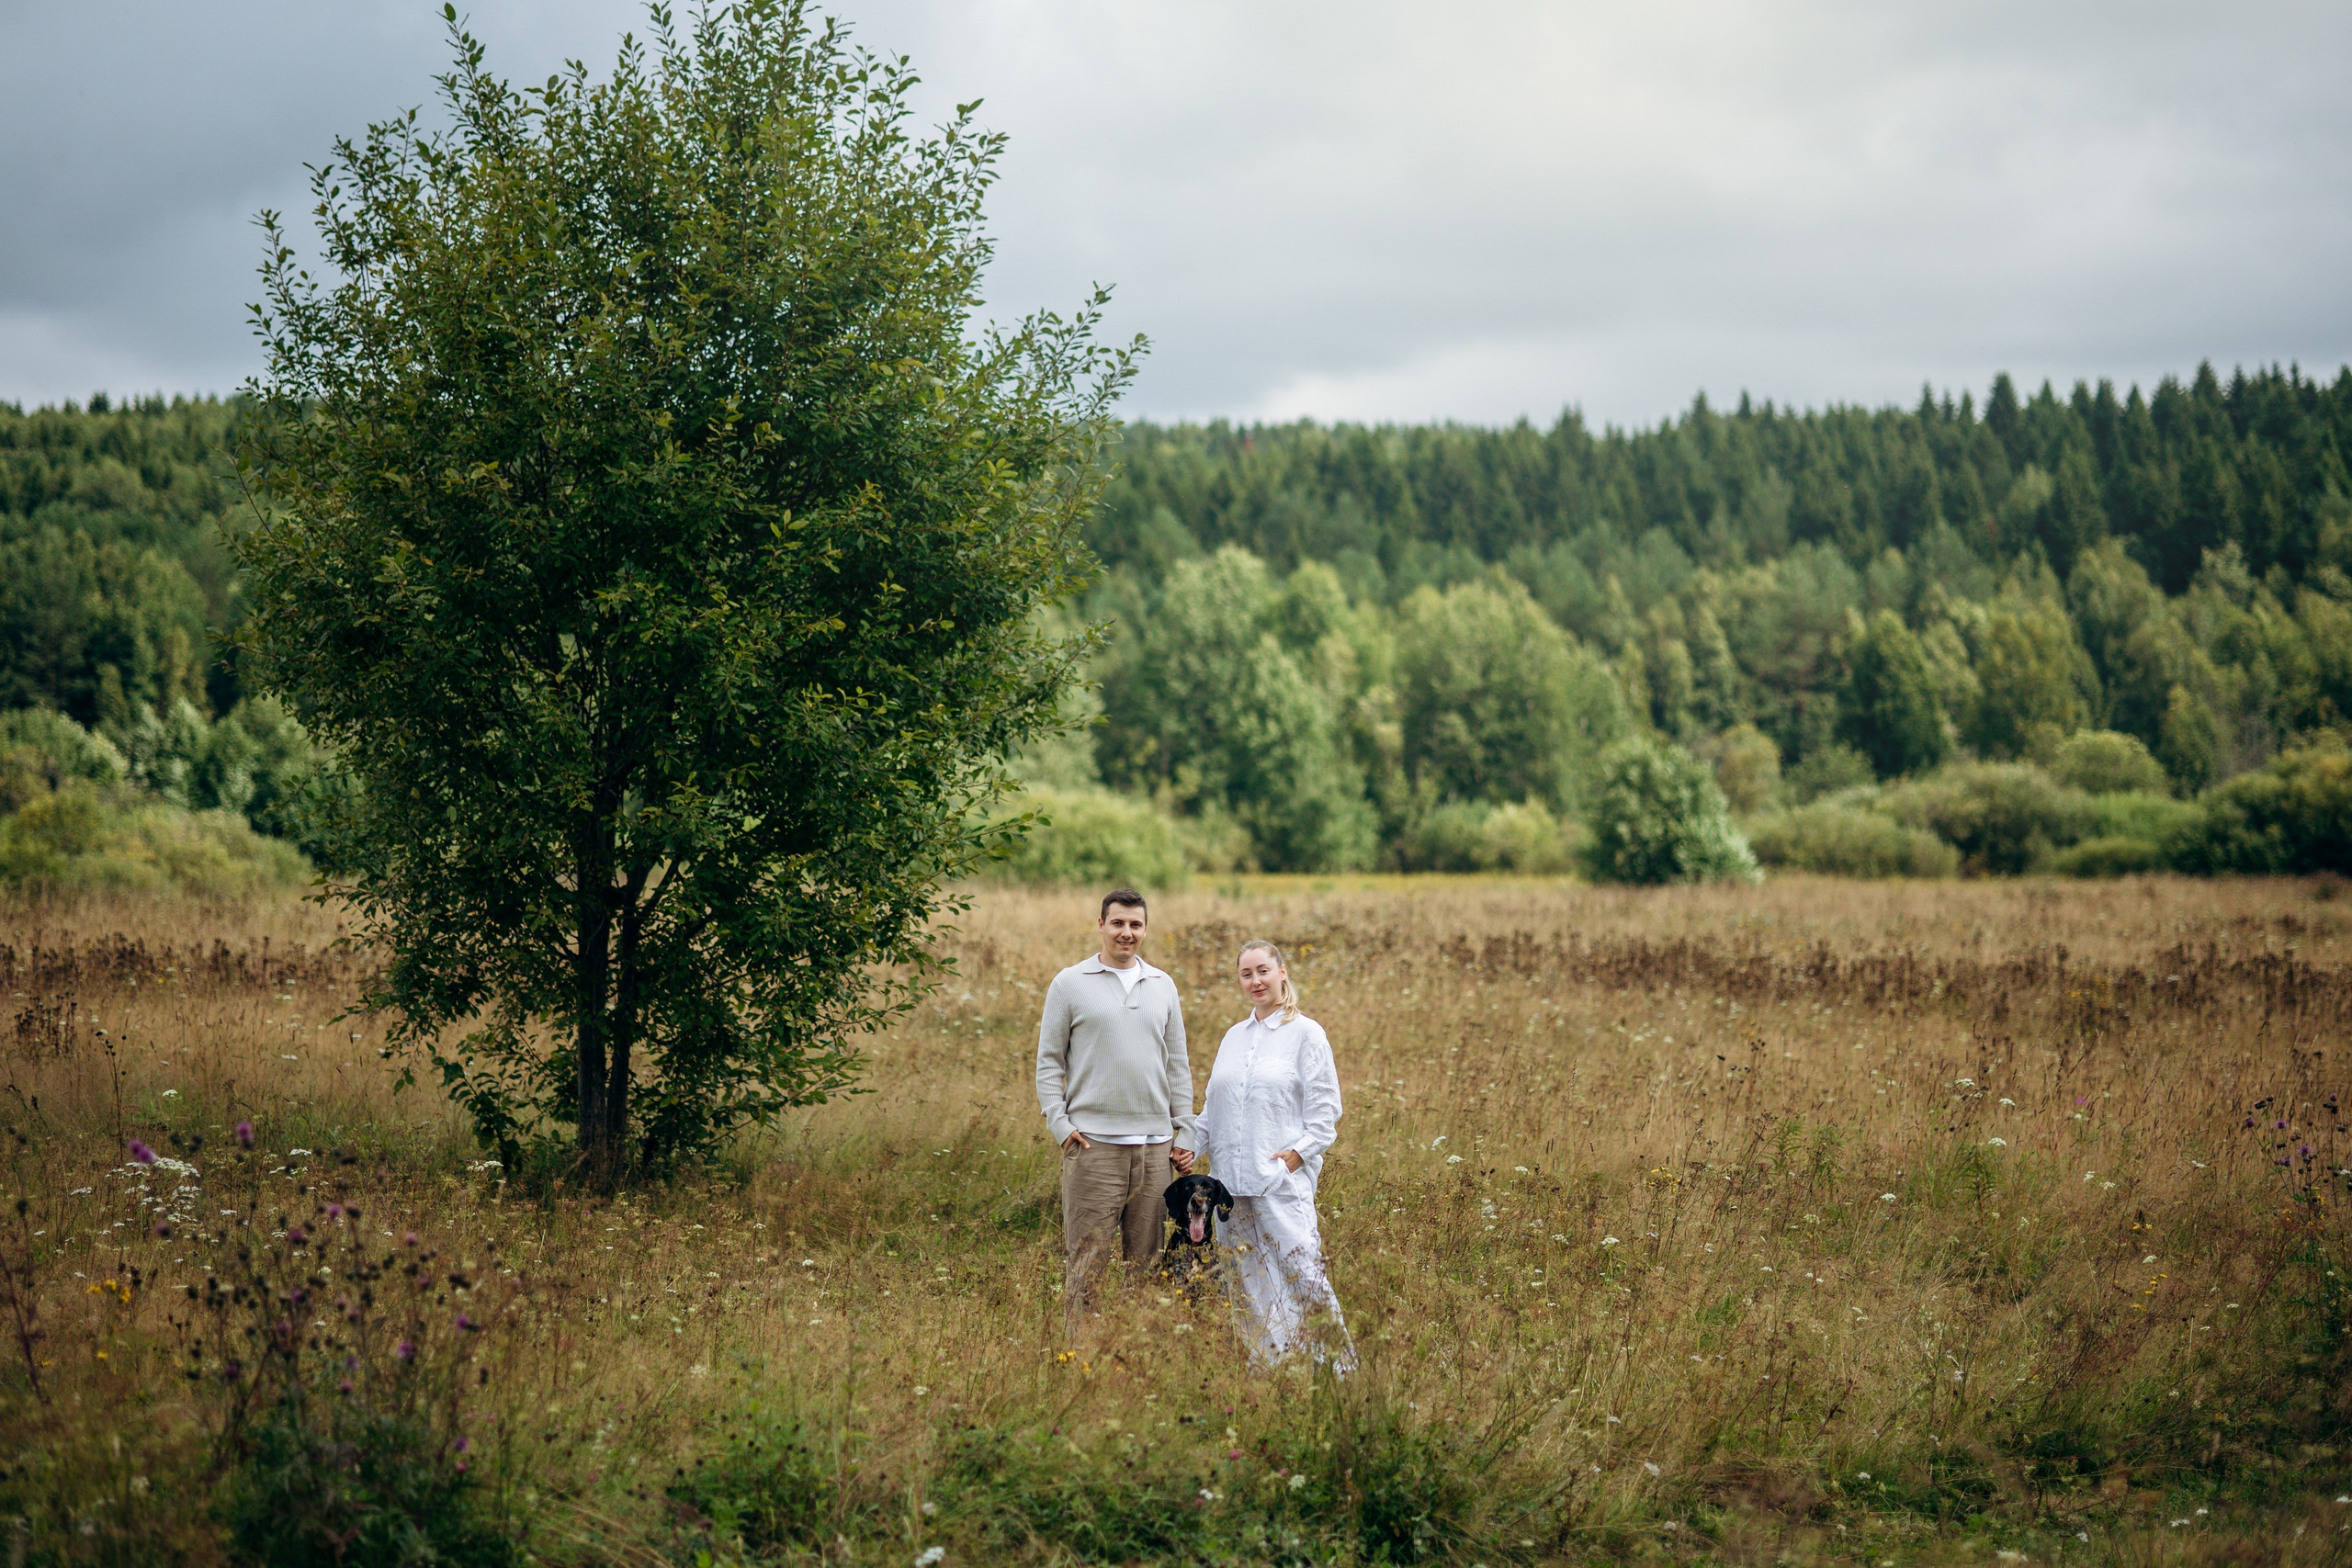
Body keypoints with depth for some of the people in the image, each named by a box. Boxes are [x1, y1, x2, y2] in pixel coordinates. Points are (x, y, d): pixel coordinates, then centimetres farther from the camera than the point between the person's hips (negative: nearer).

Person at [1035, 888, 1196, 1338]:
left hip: (1155, 1145, 4)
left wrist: (1184, 1134, 10)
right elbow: (1049, 1061, 4)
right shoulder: (1070, 984, 3)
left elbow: (1177, 1065, 17)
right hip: (1094, 1144, -4)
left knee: (1147, 1260, 6)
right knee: (1087, 1262, -5)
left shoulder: (1163, 986, 14)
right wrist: (1060, 1125, -7)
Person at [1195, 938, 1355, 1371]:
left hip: (1282, 1178, -6)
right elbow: (1213, 1106, 23)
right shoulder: (1234, 1037, 18)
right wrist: (1190, 1146, 9)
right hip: (1231, 1180, 6)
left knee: (1300, 1271, -13)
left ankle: (1338, 1365, -5)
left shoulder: (1306, 1033, 0)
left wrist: (1299, 1152, -14)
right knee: (1247, 1283, 5)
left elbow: (1325, 1108, -3)